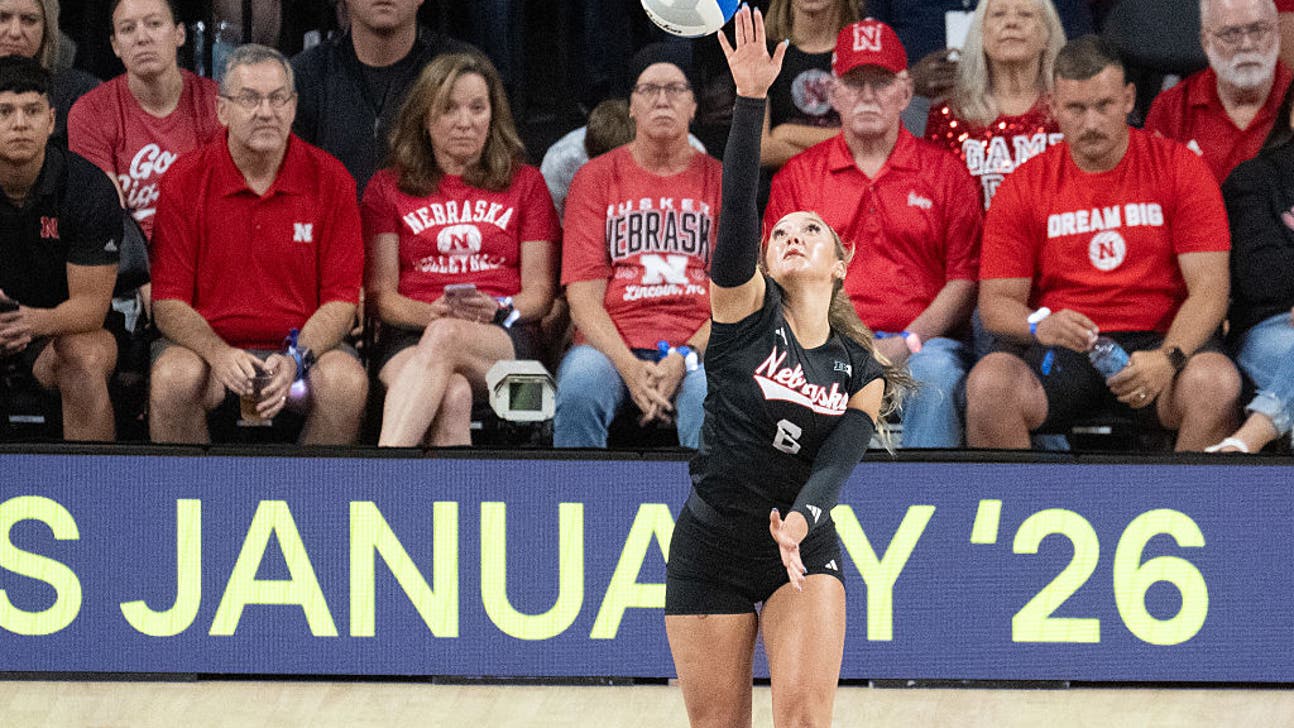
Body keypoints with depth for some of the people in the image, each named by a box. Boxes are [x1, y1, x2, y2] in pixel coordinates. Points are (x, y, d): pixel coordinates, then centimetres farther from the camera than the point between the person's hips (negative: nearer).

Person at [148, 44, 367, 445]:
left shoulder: (330, 179, 1)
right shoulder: (184, 181, 0)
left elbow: (340, 300, 0)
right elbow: (168, 303, -3)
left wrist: (297, 359, -19)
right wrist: (219, 355, -23)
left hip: (301, 343, 1)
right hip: (208, 341, -1)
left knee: (347, 381, -31)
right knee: (173, 378, -33)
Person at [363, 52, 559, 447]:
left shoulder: (525, 184, 20)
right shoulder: (387, 188, 19)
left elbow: (540, 292, 12)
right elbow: (381, 295, 10)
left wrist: (496, 310, -11)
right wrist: (432, 313, -13)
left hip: (505, 339, -1)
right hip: (412, 335, 1)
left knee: (445, 339, -39)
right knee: (451, 399, -38)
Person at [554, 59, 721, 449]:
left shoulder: (718, 181, 13)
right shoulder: (596, 177, 12)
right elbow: (582, 293, 3)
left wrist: (683, 359, -13)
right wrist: (629, 367, -15)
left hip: (696, 346, 0)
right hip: (610, 344, 0)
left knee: (711, 398, -36)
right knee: (578, 391, -35)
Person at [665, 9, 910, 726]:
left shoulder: (861, 372, 4)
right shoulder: (746, 311, -1)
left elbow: (837, 462, -11)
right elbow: (736, 205, -15)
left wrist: (800, 520, -33)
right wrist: (750, 96, -27)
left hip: (805, 553, 1)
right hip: (709, 552, -1)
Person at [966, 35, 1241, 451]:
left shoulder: (1179, 168, 5)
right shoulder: (1024, 187, 8)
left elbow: (1209, 289, -1)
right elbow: (997, 300, 6)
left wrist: (1168, 359, -20)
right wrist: (1040, 325, -20)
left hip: (1159, 342, -1)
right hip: (1058, 350, 1)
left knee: (1217, 382, -34)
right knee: (988, 383, -32)